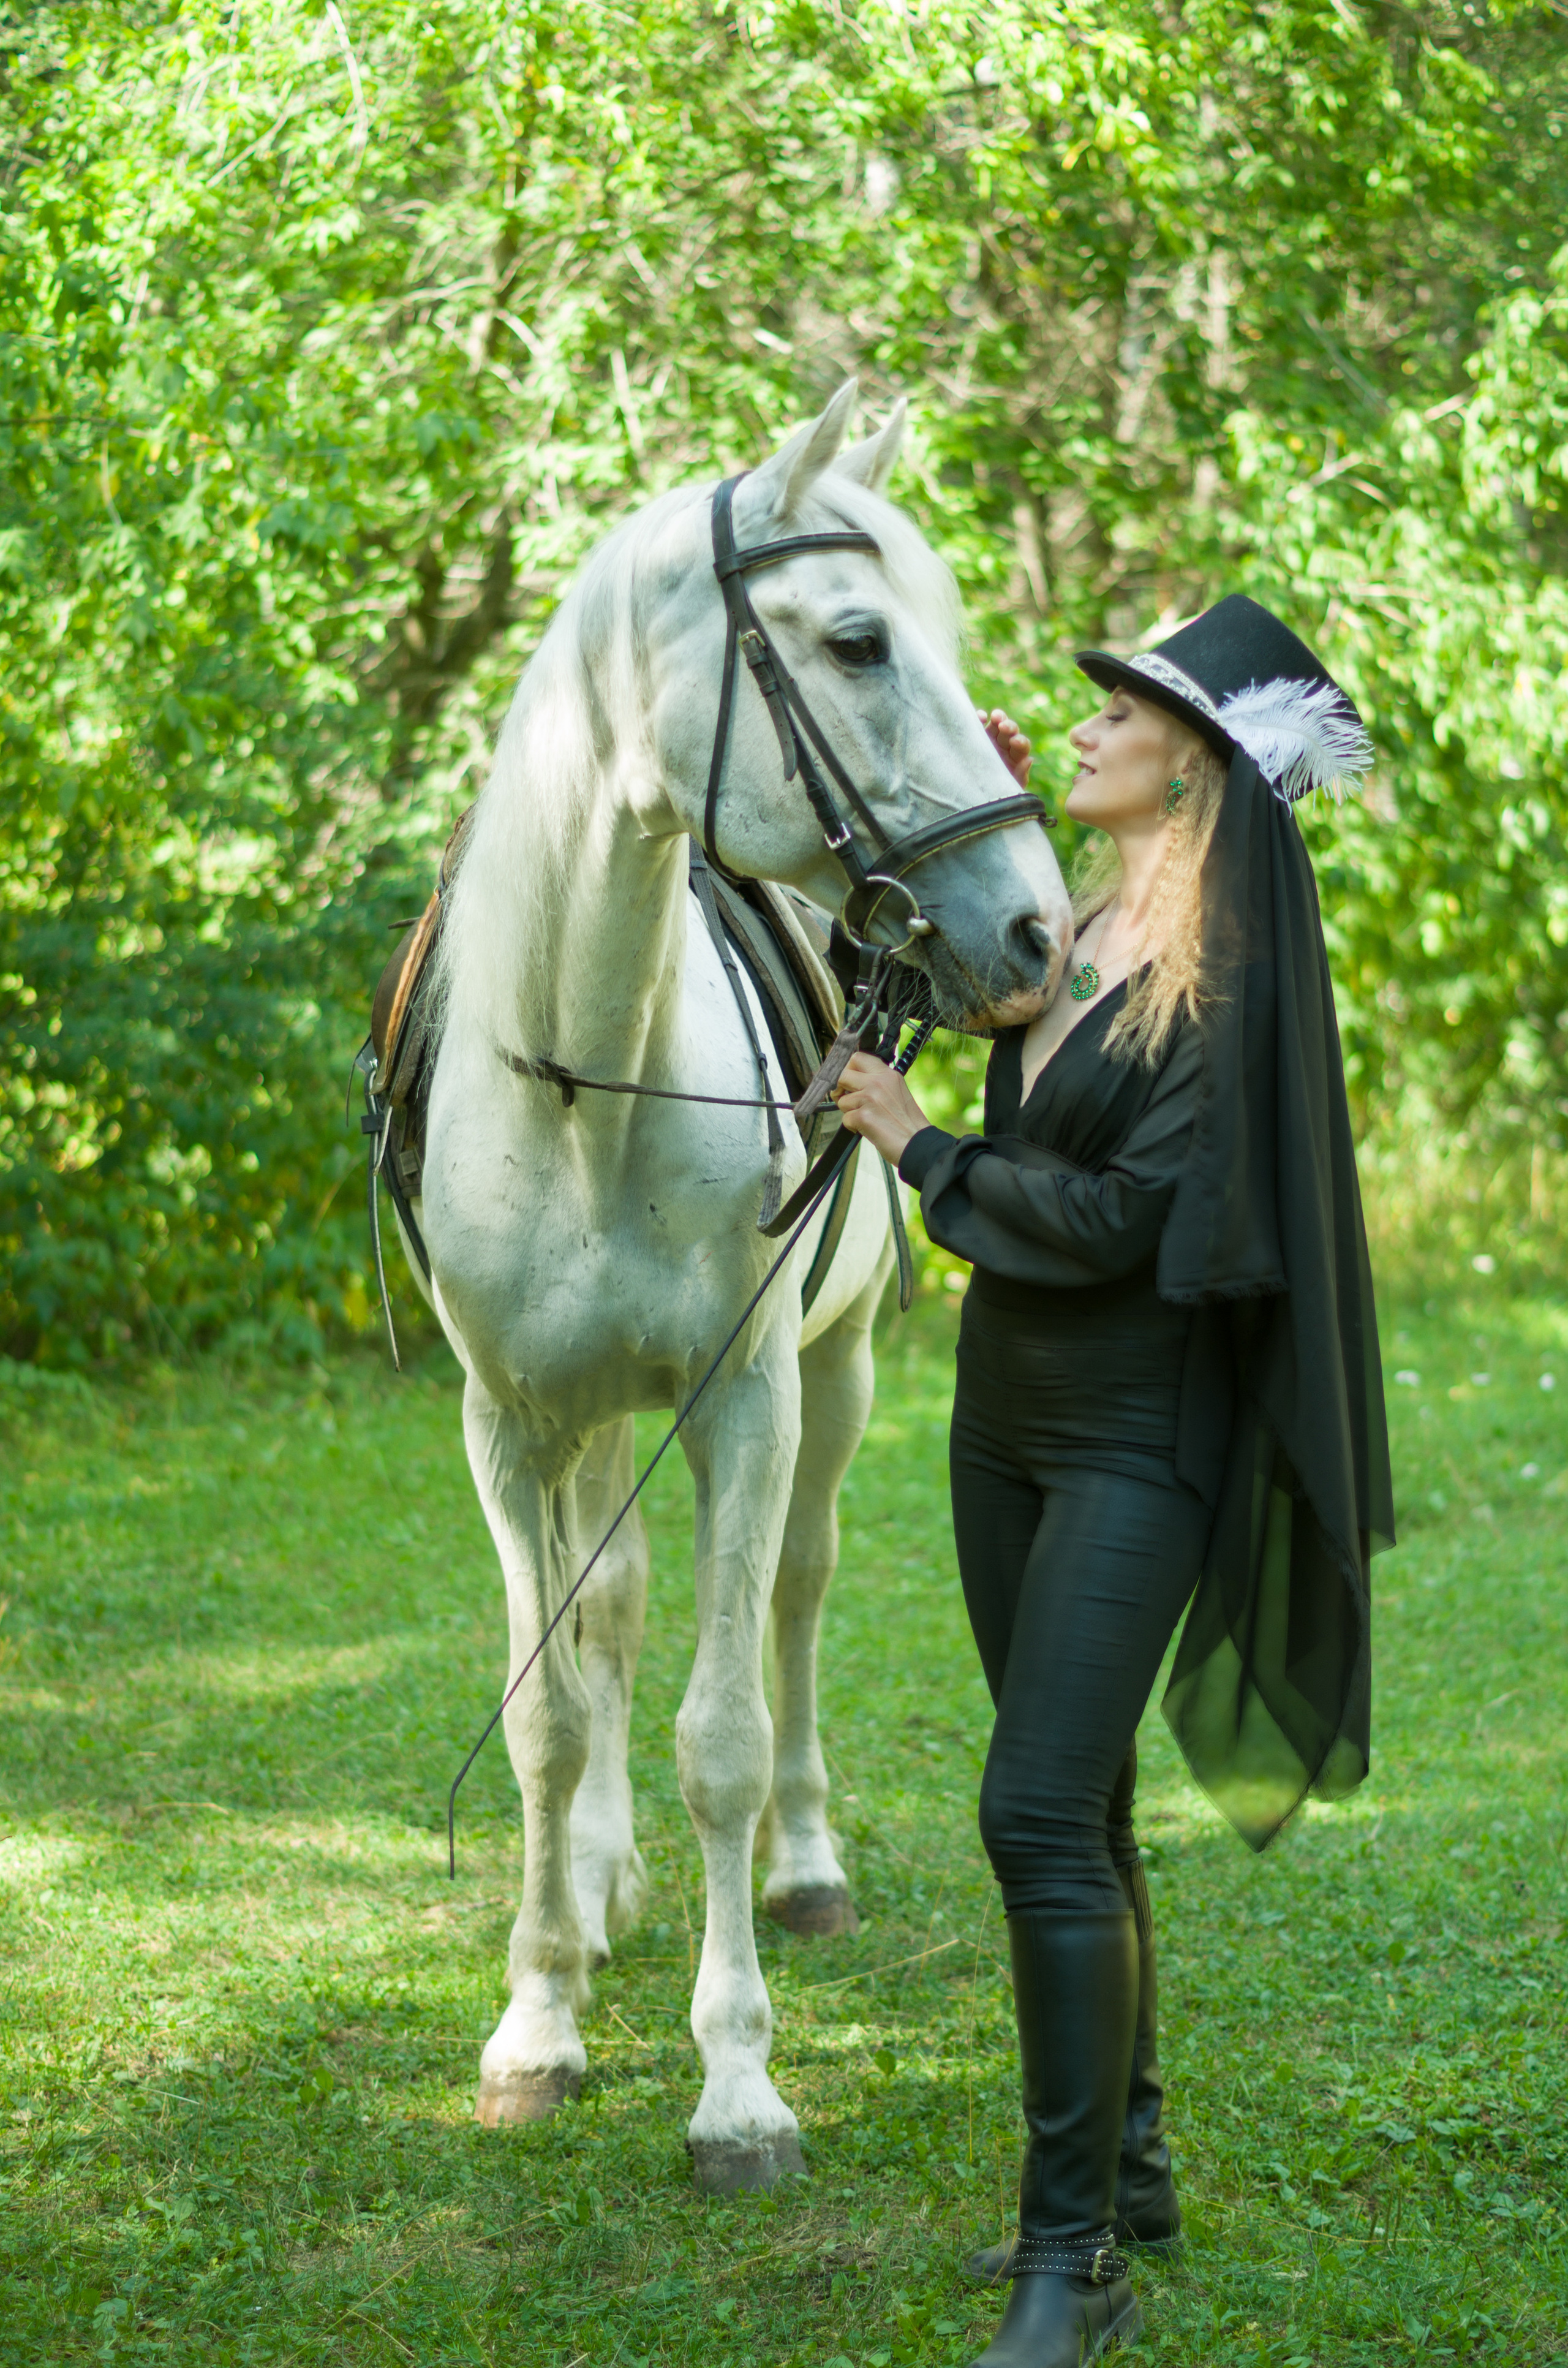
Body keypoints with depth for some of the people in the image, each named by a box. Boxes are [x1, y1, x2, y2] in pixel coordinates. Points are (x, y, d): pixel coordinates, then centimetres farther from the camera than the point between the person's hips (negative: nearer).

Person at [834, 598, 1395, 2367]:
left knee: (1040, 1813, -14)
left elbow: (1127, 1216, -21)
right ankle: (1125, 2168, 28)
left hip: (1133, 1444, -8)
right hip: (1008, 1415, 9)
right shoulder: (1076, 931, 8)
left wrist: (921, 1152, -11)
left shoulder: (1231, 973, -16)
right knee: (1074, 1814, 15)